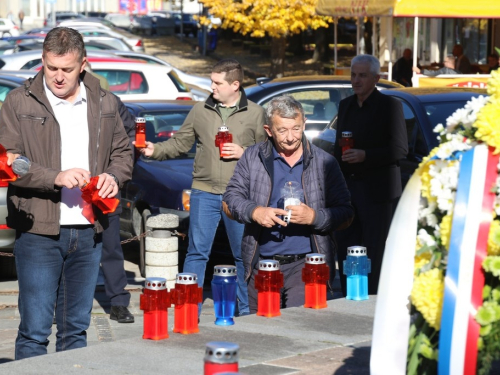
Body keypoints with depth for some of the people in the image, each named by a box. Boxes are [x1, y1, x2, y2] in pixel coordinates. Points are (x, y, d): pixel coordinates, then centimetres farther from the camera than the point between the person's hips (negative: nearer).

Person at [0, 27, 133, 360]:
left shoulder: (104, 104, 10)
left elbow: (123, 152, 20)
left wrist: (114, 177, -3)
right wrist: (55, 177, -21)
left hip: (88, 231, 4)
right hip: (38, 231, -4)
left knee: (77, 329, 13)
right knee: (34, 331, -5)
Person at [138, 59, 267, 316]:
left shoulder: (255, 114, 3)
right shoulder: (200, 111, 8)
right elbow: (180, 143, 11)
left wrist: (244, 153, -11)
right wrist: (155, 150, -4)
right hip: (204, 192, 1)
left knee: (244, 255, 6)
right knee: (197, 252, 1)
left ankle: (247, 311, 17)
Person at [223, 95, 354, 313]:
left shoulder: (324, 163, 4)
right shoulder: (253, 158, 8)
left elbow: (346, 214, 3)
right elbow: (232, 197, 6)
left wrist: (314, 217, -16)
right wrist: (254, 211, -15)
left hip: (305, 265, -2)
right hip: (261, 265, 2)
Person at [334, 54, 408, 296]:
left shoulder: (389, 106, -6)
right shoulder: (345, 105, 14)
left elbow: (400, 149, -11)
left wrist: (365, 156, -22)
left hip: (377, 191, -6)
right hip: (347, 187, 6)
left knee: (376, 255, -2)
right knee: (345, 248, 6)